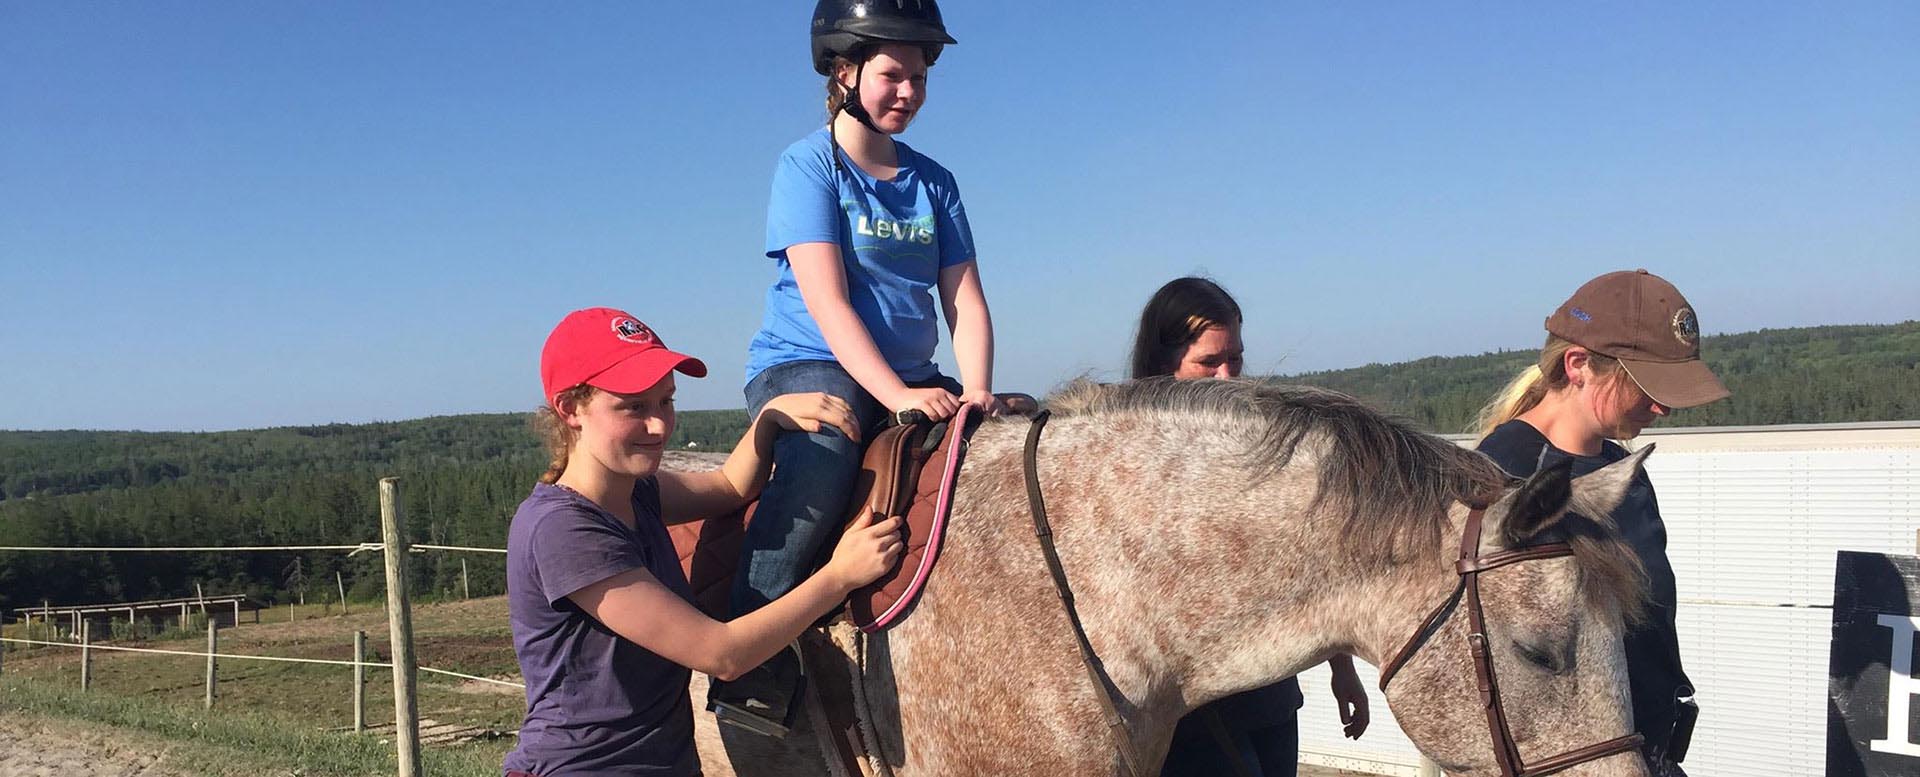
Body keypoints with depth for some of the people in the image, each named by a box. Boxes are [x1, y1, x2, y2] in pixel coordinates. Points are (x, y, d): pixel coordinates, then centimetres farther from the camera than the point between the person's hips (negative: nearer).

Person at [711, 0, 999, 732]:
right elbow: (827, 301, -15)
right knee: (821, 463, -38)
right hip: (805, 364, -6)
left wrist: (977, 391, -11)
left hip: (911, 379, 6)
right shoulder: (809, 165, -4)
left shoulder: (933, 182, 14)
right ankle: (751, 667, -36)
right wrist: (897, 396, -24)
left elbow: (964, 298, 7)